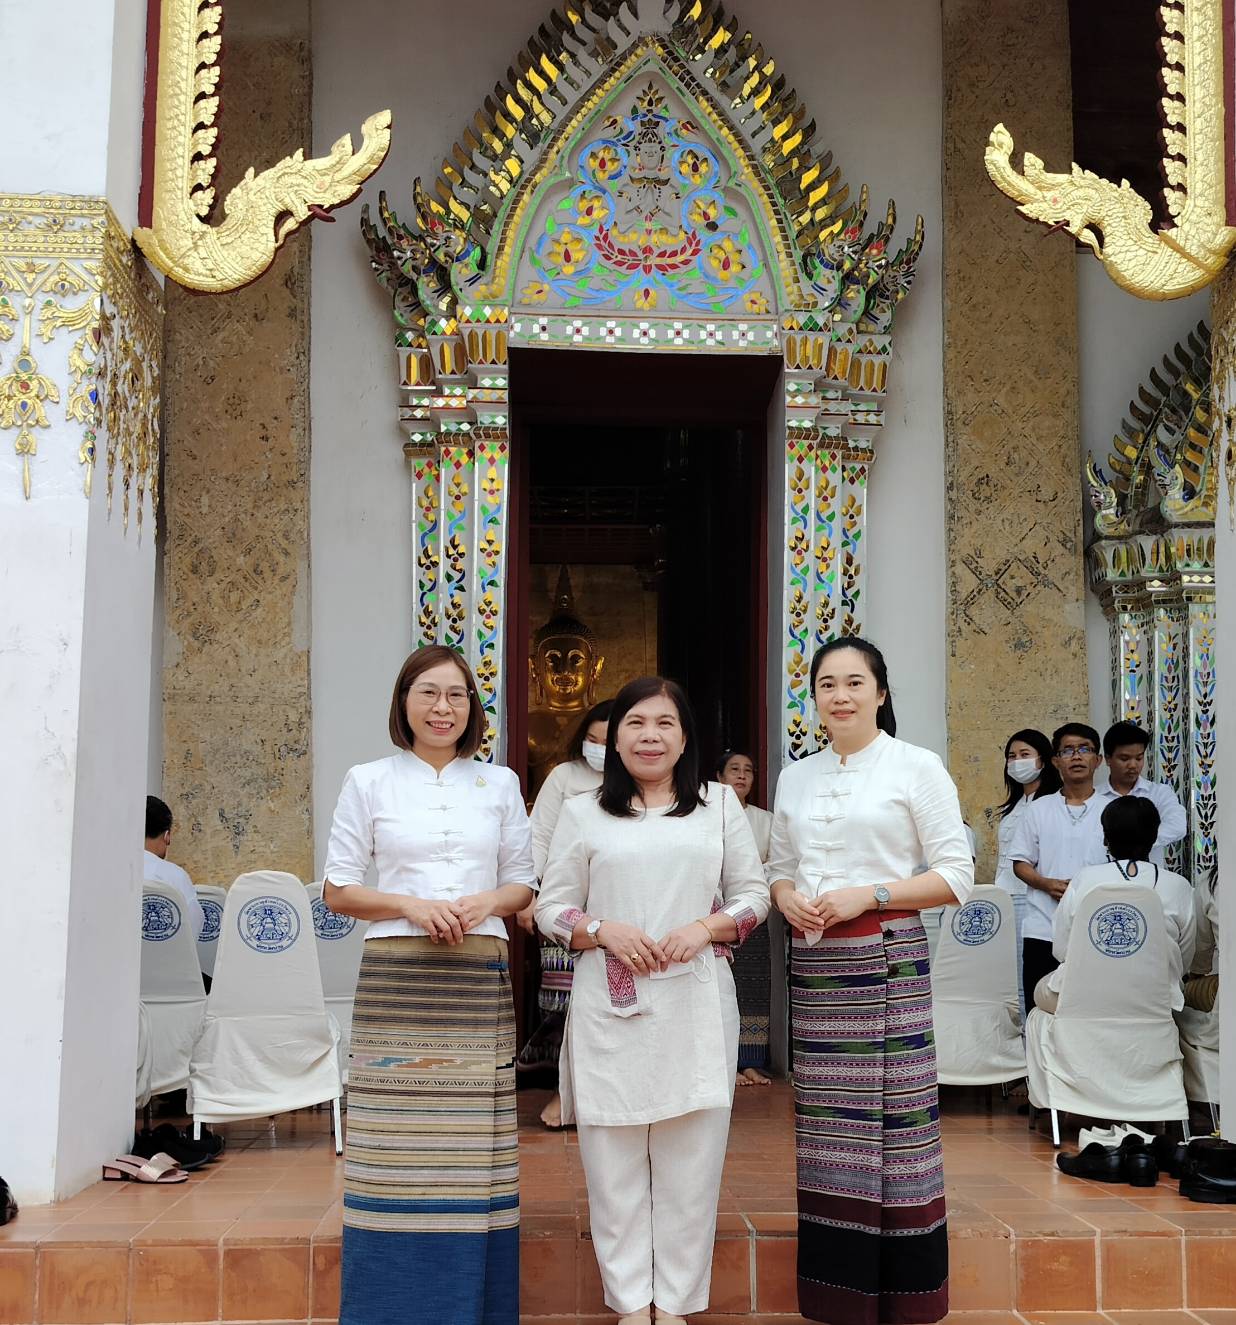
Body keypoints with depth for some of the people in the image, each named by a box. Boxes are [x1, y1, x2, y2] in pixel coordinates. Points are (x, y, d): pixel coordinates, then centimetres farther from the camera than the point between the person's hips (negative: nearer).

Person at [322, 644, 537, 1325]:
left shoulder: (499, 784, 12)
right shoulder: (368, 781, 7)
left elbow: (523, 883, 16)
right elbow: (337, 889, 5)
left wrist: (484, 903, -6)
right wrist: (411, 905, -10)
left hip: (479, 979, 2)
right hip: (396, 977, -1)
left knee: (473, 1147, 1)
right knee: (395, 1145, -4)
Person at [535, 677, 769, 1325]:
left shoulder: (720, 804, 10)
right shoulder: (582, 813, 7)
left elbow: (753, 894, 9)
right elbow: (551, 907, 6)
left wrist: (704, 929, -9)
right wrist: (603, 930, -12)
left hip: (696, 1004, 1)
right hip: (610, 1005, 0)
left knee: (690, 1155, 4)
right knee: (613, 1156, 3)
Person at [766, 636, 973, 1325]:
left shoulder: (917, 767, -1)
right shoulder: (796, 778, 14)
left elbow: (957, 875, -5)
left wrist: (868, 894, -14)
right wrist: (788, 900, -2)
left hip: (888, 959, -4)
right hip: (815, 964, 5)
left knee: (893, 1116, -5)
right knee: (826, 1124, 7)